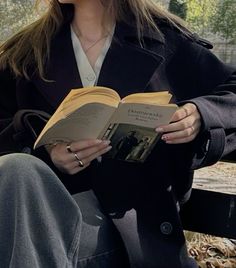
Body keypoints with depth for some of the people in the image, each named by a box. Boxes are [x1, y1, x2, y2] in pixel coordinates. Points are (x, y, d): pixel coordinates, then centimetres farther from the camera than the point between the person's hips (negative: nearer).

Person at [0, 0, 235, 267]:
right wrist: (45, 155, -15)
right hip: (56, 202, 3)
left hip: (139, 211, -3)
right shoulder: (24, 52, 14)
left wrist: (200, 117, -8)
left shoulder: (165, 39, 9)